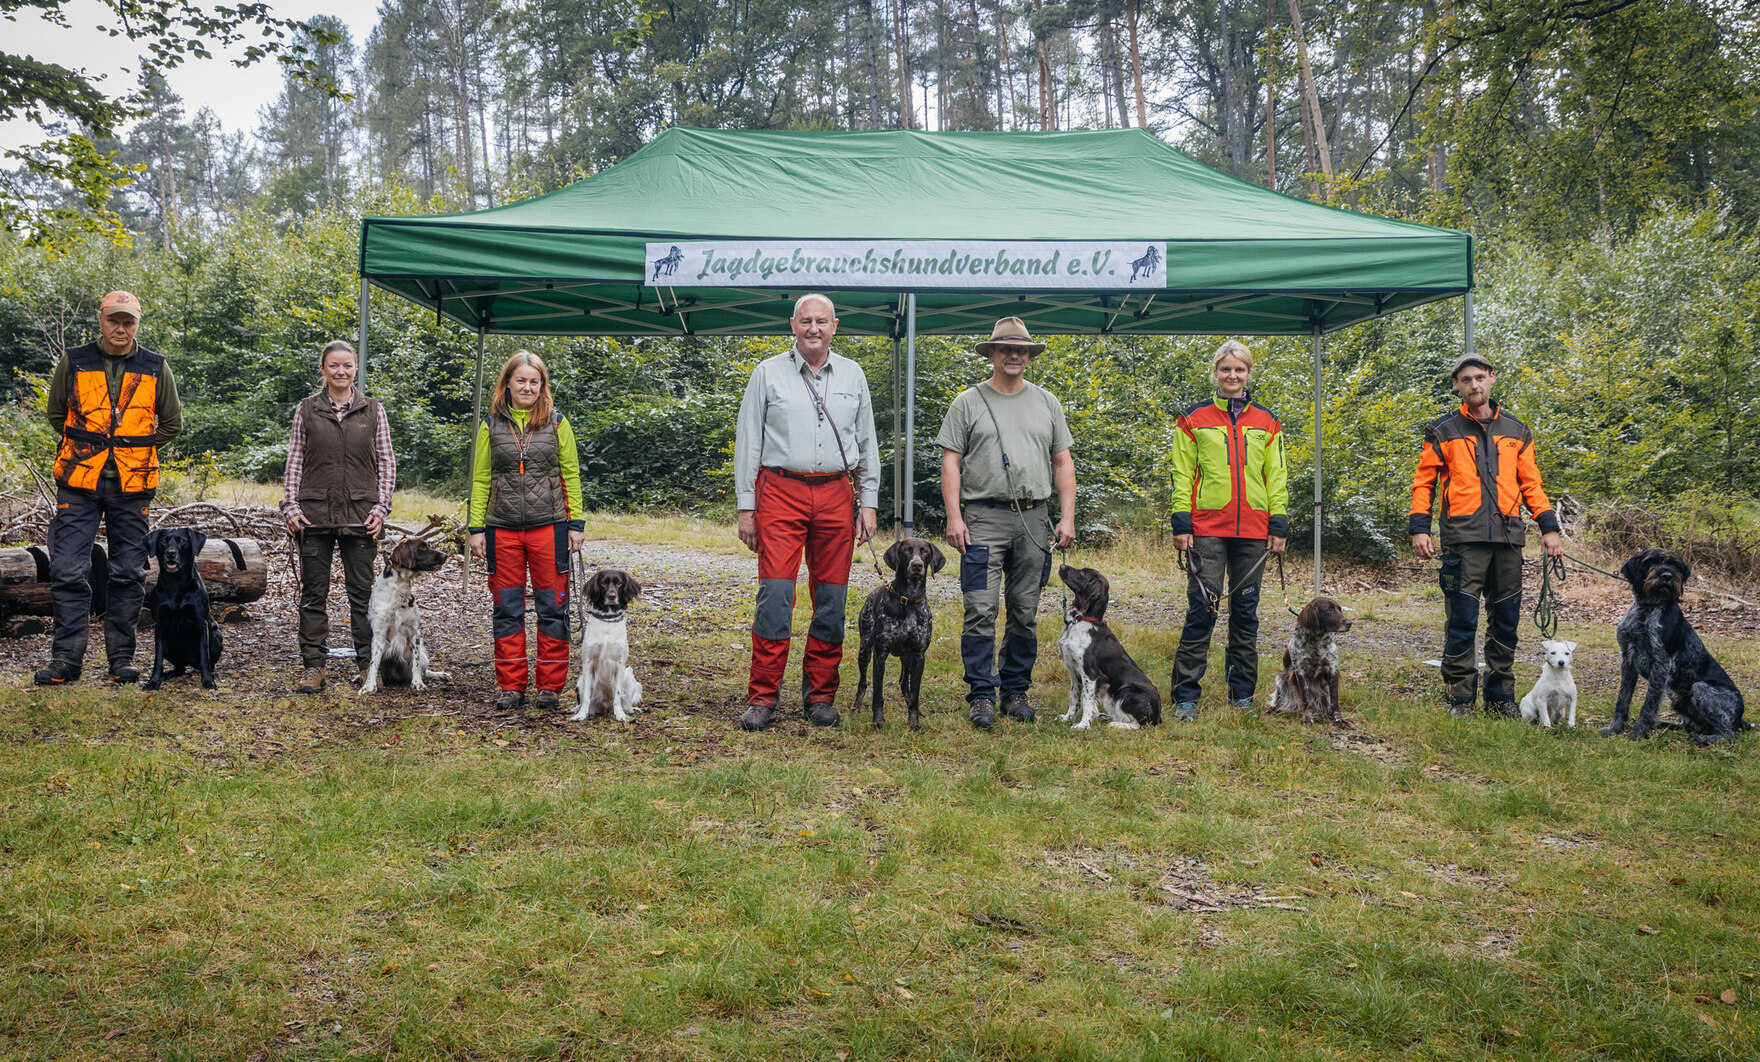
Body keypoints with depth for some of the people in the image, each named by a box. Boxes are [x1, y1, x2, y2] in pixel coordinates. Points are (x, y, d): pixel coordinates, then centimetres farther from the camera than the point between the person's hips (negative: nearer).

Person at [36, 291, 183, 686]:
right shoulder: (73, 363, 4)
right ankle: (66, 658, 3)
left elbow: (172, 423, 14)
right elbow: (56, 413, 16)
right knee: (68, 570, -4)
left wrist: (135, 448, 9)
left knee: (129, 573, 4)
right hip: (79, 482, 0)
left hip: (132, 486, 1)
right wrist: (88, 445, 11)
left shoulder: (156, 368, 5)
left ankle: (122, 657, 12)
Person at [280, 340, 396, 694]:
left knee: (362, 591, 4)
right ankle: (313, 664, 11)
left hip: (360, 515, 0)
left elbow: (386, 462, 7)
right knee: (313, 592, 4)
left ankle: (367, 663, 12)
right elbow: (294, 462, 8)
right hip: (314, 515, 0)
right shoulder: (306, 411, 6)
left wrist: (380, 508, -1)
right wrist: (290, 506, 0)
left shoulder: (373, 410, 6)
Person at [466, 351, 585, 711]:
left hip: (548, 526, -1)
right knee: (507, 609, 5)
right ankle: (511, 687, 13)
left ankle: (551, 686, 10)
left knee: (552, 607, 2)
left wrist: (576, 523, -1)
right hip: (503, 529, 1)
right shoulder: (492, 425, 6)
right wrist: (476, 528, 2)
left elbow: (571, 475, 5)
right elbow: (481, 479, 8)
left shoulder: (557, 423, 4)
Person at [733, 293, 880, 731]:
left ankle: (820, 695, 13)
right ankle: (762, 698, -4)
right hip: (781, 492, -2)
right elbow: (747, 443, 6)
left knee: (832, 597, 3)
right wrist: (745, 507, 0)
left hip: (836, 494, 3)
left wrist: (869, 503, 9)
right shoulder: (768, 373, 6)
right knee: (775, 593, -9)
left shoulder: (853, 375, 13)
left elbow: (867, 442, 17)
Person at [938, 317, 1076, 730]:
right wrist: (954, 517, -8)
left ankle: (1016, 692, 15)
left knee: (1025, 613, 6)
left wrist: (1067, 517, 5)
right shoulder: (968, 402, 5)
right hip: (984, 516, -3)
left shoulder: (1046, 402, 14)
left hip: (1034, 518, 3)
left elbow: (1063, 463, 14)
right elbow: (950, 463, 1)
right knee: (981, 611, -8)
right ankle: (981, 696, -3)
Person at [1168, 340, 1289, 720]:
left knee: (1246, 611, 7)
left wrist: (1279, 525, 5)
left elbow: (1276, 478, 13)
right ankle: (1186, 695, -2)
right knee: (1201, 609, -7)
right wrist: (1181, 524, -5)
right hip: (1207, 529, -3)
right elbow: (1182, 475, 3)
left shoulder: (1267, 424, 12)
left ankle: (1242, 693, 16)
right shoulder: (1194, 420, 5)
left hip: (1253, 531, 3)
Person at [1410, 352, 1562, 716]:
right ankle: (1460, 698, 2)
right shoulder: (1443, 432, 7)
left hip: (1508, 538, 4)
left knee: (1506, 621, 8)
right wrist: (1419, 528, -4)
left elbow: (1531, 485, 18)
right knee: (1462, 621, -6)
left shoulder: (1516, 433, 16)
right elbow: (1423, 482, 7)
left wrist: (1549, 527, 7)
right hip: (1464, 539, -3)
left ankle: (1501, 696, 18)